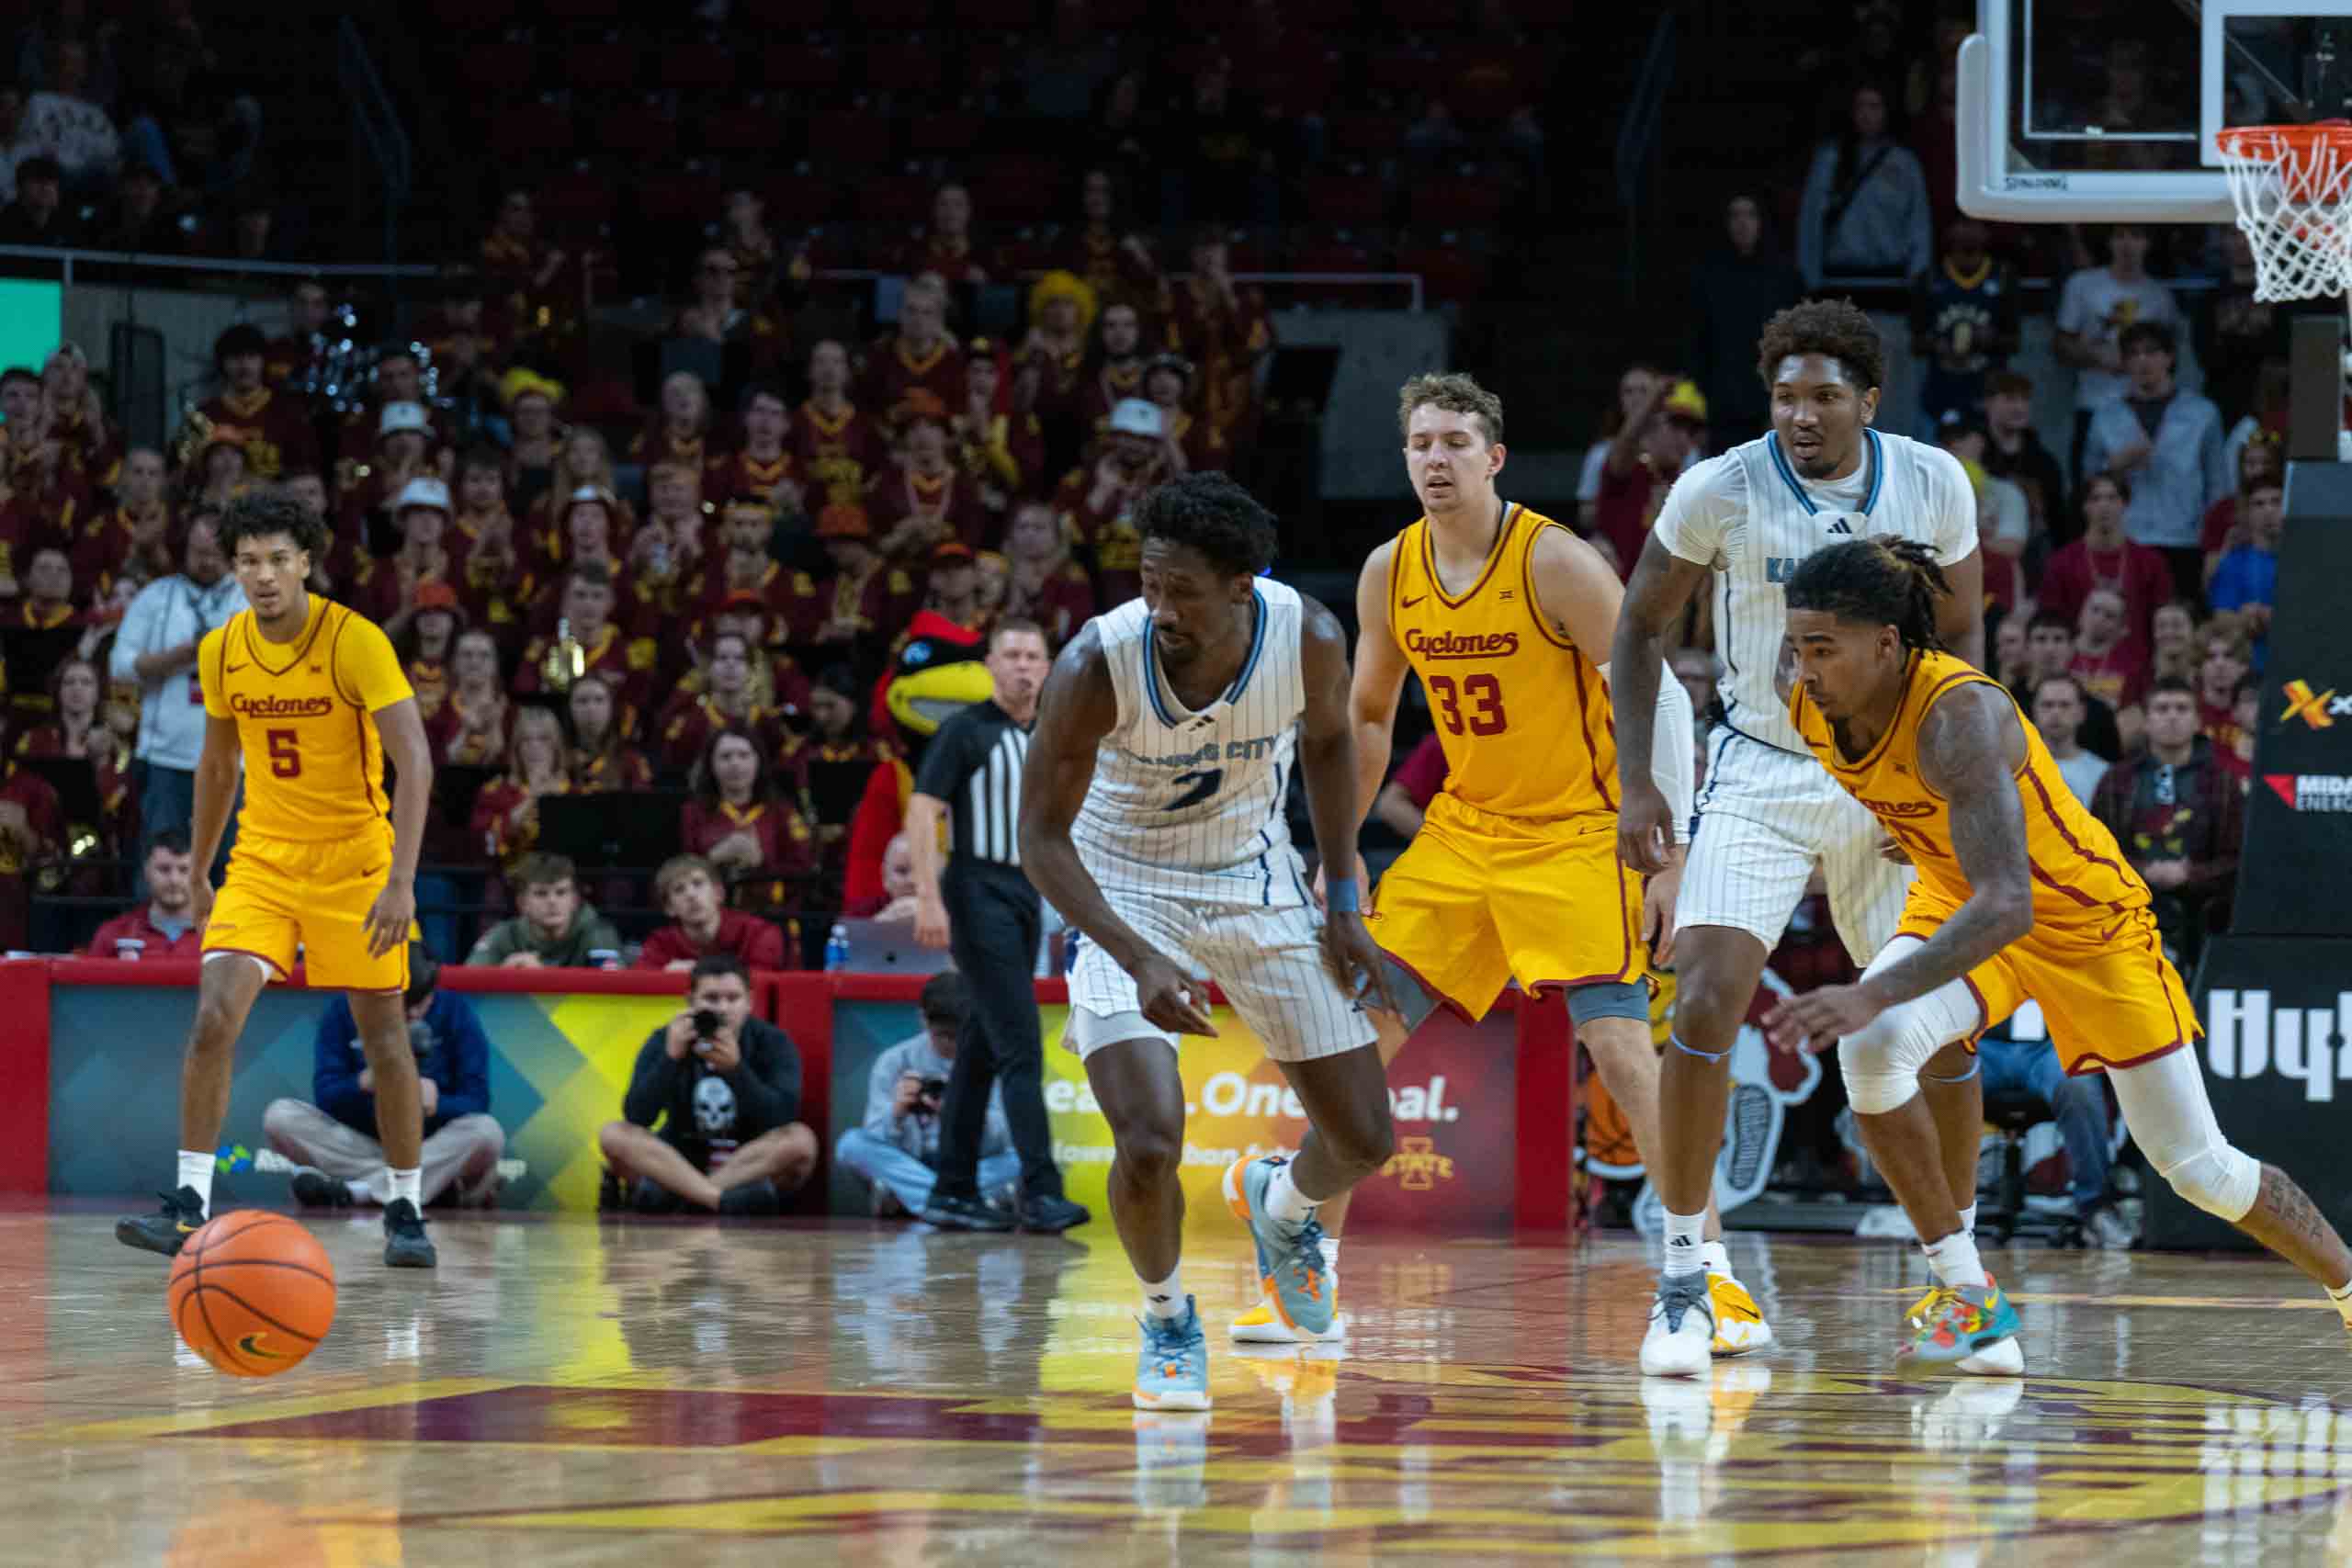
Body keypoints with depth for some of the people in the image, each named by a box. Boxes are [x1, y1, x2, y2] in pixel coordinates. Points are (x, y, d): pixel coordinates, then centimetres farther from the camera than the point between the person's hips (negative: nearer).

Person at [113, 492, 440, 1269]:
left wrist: (402, 881, -31)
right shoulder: (221, 652, -1)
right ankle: (189, 1206, -13)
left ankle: (405, 1212, 17)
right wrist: (198, 876, 19)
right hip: (262, 856, 3)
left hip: (353, 857, -3)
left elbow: (415, 760, -23)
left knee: (384, 1036, 2)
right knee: (214, 1017, -14)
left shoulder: (355, 642, -17)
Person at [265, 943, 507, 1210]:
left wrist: (434, 1104, -31)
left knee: (487, 1132, -32)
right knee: (280, 1117, -21)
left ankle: (357, 1189, -30)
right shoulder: (342, 1012, -2)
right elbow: (324, 1097, -8)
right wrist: (366, 1082, -30)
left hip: (434, 1145, -1)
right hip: (360, 1143, 1)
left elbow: (476, 1102, -9)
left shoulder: (457, 1012, -4)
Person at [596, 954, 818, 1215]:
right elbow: (637, 1117, -15)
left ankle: (672, 1196, -31)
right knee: (613, 1135, -23)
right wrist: (671, 1057, -27)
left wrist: (735, 1069, -31)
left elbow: (783, 1119, -19)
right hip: (679, 1162, 1)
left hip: (753, 1164, -1)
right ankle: (727, 1200, -37)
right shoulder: (664, 1041, -2)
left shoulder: (773, 1043, -5)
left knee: (801, 1140, -30)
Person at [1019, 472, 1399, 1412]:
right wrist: (1140, 960, -33)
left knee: (1365, 1143, 5)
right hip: (1123, 890, -3)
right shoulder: (1098, 665, -30)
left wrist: (1344, 902, 0)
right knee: (1149, 1147, -21)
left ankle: (1278, 1204, 42)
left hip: (1254, 878, 3)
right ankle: (1168, 1323, 11)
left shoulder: (1308, 638, -22)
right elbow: (1043, 837, -21)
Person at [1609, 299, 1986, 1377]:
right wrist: (1634, 782, -6)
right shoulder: (1721, 491, -13)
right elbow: (1641, 626, 0)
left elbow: (1961, 633, 8)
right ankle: (1682, 1282, -7)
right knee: (1703, 1013, -18)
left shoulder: (1933, 485, -7)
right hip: (1760, 780, -2)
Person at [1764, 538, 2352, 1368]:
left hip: (2084, 917, -5)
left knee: (2200, 1168, 6)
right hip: (1957, 900, 5)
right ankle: (1967, 1295, -15)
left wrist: (1875, 994, -57)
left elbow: (2006, 904, -47)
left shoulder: (1959, 716, -38)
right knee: (1870, 1048, -27)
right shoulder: (1805, 696, -19)